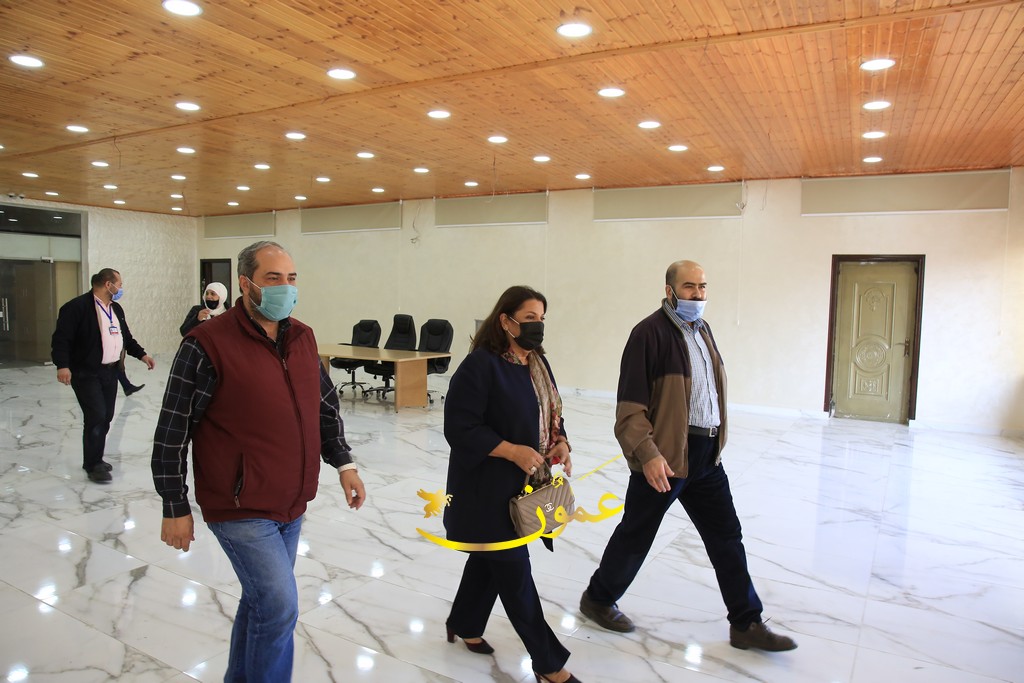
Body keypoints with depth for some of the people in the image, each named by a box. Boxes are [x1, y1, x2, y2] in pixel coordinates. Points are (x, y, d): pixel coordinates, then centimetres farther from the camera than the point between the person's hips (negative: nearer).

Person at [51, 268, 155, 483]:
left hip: (110, 371, 8)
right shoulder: (78, 306, -13)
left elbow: (126, 337, 20)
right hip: (86, 373, -8)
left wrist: (142, 354, 7)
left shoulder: (116, 309, 13)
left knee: (106, 417, 10)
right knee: (96, 416, -9)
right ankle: (93, 465, 4)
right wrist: (63, 365, -27)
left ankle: (94, 459, 25)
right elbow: (61, 338, -18)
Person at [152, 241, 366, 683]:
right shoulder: (208, 344, -15)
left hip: (291, 505, 7)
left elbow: (326, 406, 15)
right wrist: (176, 509, -9)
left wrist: (343, 463, 7)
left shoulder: (303, 337, 4)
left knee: (262, 600, 20)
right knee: (279, 606, -7)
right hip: (240, 508, -6)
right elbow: (172, 432, -11)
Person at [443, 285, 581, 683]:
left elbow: (551, 414, 17)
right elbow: (459, 429, -21)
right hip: (488, 486, -8)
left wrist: (561, 443, -4)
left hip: (525, 484, 9)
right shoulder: (481, 365, -19)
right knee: (513, 569, 3)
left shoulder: (538, 362, 7)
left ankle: (464, 624, 44)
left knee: (492, 558, 22)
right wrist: (513, 451, -24)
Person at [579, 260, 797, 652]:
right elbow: (631, 404, -19)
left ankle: (746, 624, 26)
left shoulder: (702, 330, 12)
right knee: (636, 534, 8)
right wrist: (648, 453, -26)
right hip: (663, 456, -8)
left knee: (726, 536, 12)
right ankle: (598, 599, 30)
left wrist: (715, 441, 19)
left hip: (707, 454, 8)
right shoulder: (650, 332, -15)